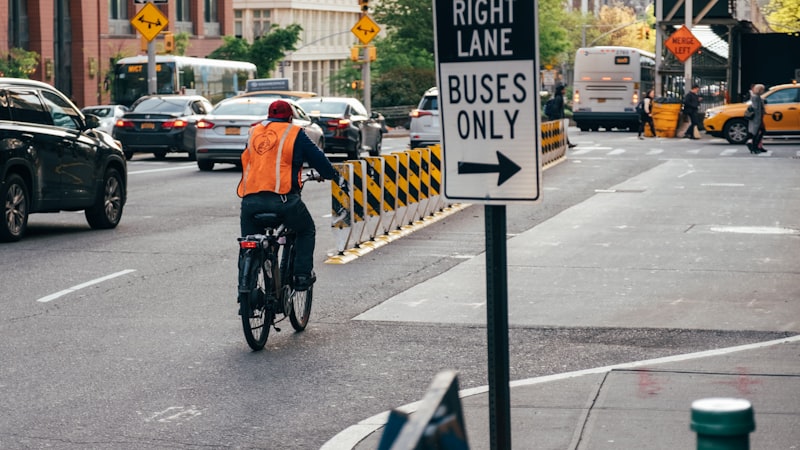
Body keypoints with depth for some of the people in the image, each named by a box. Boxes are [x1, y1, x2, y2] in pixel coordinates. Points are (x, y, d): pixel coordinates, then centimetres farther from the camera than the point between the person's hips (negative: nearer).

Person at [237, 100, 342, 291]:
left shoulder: (253, 132, 20)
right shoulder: (294, 133, 8)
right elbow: (317, 158, 12)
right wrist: (335, 176, 28)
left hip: (250, 199, 3)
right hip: (282, 197, -3)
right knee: (307, 231, 20)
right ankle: (302, 275, 10)